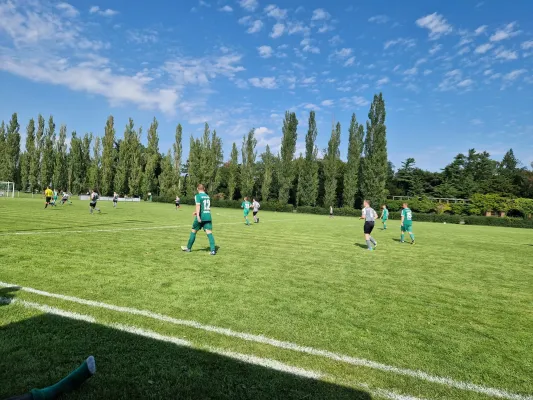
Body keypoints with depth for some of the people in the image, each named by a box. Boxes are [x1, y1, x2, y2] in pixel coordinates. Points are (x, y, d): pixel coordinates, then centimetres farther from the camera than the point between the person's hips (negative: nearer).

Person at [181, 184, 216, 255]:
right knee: (209, 233, -2)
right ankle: (213, 250, -12)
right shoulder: (207, 196, 15)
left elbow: (198, 206, -19)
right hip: (208, 217, 4)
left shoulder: (198, 196, -4)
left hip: (201, 217, -4)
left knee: (193, 231, 13)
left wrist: (198, 215, -27)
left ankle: (188, 248, 26)